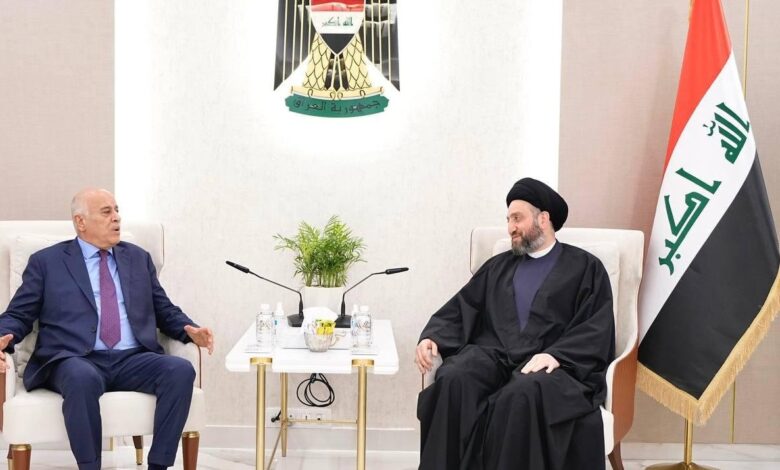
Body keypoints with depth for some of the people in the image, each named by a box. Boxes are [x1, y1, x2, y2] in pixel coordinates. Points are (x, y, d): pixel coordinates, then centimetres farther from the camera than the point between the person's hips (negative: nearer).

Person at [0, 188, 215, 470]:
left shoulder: (138, 258, 20)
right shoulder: (46, 262, 11)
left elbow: (164, 310, 20)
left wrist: (190, 331, -1)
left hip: (133, 360, 3)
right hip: (75, 361, -3)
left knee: (181, 370, -27)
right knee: (83, 378, -39)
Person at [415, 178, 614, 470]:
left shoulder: (586, 268, 11)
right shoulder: (498, 266, 25)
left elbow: (596, 331, -1)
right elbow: (457, 311, 19)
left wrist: (556, 355, -18)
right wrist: (432, 337, -2)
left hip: (550, 364, -3)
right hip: (491, 355, 4)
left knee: (522, 395, -37)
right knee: (451, 381, -29)